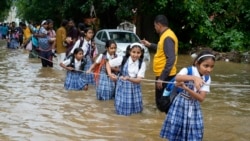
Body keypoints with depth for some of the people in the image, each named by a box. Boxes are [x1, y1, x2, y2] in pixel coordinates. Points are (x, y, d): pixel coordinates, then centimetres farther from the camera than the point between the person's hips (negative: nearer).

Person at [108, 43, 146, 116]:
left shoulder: (142, 64, -13)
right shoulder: (123, 59, -15)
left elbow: (139, 80, -19)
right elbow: (108, 63, -3)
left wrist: (128, 78, -36)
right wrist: (109, 73, -18)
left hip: (134, 88, 2)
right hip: (123, 86, -1)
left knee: (136, 109, 6)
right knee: (122, 110, -2)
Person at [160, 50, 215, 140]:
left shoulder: (207, 79, -4)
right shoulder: (187, 71, -16)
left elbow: (201, 98, -14)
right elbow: (177, 78, -41)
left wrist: (185, 87, -28)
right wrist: (194, 78, -57)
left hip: (194, 107, 4)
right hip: (181, 104, -4)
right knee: (176, 129, 0)